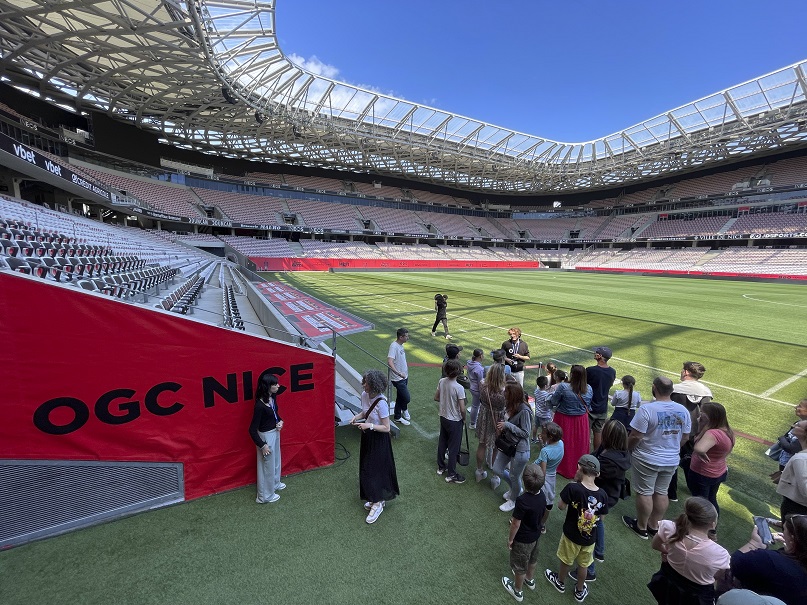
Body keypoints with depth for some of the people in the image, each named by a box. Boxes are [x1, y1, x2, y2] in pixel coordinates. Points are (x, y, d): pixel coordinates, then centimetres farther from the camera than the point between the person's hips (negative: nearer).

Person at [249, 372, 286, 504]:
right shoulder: (260, 405, -31)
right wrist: (262, 445, -18)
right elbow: (252, 430, -24)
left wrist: (280, 421, -5)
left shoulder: (273, 397, -7)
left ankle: (275, 483, 51)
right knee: (268, 464, 12)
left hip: (275, 432, 8)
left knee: (276, 460, 27)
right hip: (266, 436, -8)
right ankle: (266, 496, 33)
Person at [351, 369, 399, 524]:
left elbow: (386, 428, -22)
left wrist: (369, 426, -30)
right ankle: (374, 498, 40)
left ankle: (378, 503, 25)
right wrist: (357, 416, -8)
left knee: (376, 469, 4)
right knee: (367, 468, 19)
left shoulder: (381, 403, -29)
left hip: (379, 440, -8)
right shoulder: (364, 395, -7)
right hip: (367, 437, 8)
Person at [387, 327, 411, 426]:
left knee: (400, 398, 19)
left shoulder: (400, 345, 6)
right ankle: (404, 410, 24)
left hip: (404, 377, 9)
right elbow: (389, 362, -35)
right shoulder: (394, 346, -24)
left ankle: (398, 418, 33)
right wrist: (398, 373, -42)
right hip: (398, 379, -9)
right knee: (407, 398, -5)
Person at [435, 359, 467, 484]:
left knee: (442, 442, 21)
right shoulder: (459, 388, -27)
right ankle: (451, 475, 22)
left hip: (443, 417, 6)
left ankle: (441, 467, 38)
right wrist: (464, 419, -4)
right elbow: (462, 409, -22)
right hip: (455, 421, -6)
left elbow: (436, 398, 4)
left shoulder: (441, 381, -9)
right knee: (453, 448, 9)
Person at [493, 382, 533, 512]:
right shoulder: (510, 407, -4)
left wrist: (508, 425, -25)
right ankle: (516, 488, 43)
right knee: (497, 469, 17)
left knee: (514, 477, 12)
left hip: (520, 450, -8)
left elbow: (526, 433, -21)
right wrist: (501, 426, -7)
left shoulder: (524, 411, -27)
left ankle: (513, 500, 40)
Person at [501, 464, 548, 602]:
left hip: (522, 539, -6)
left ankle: (518, 591, 42)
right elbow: (542, 514, 2)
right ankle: (530, 580, 57)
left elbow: (516, 524, -27)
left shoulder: (522, 500, -39)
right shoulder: (542, 495, -17)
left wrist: (510, 539, -10)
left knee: (519, 565, 19)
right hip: (535, 534, 7)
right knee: (532, 559, 32)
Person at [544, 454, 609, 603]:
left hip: (571, 535, -2)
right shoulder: (602, 494, -19)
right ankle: (580, 591, 48)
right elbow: (601, 518, -7)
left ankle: (560, 582, 50)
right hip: (589, 538, 2)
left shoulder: (572, 488, -31)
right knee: (583, 565, 27)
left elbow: (561, 507, -17)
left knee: (566, 561, 25)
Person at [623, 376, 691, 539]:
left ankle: (641, 527, 25)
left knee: (644, 493, 9)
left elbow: (635, 436, -22)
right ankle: (654, 526, 34)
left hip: (647, 460, -6)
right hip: (671, 461, 6)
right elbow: (685, 437, 6)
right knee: (661, 493, 19)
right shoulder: (683, 410, -5)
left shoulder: (647, 409, -24)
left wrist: (628, 449, -3)